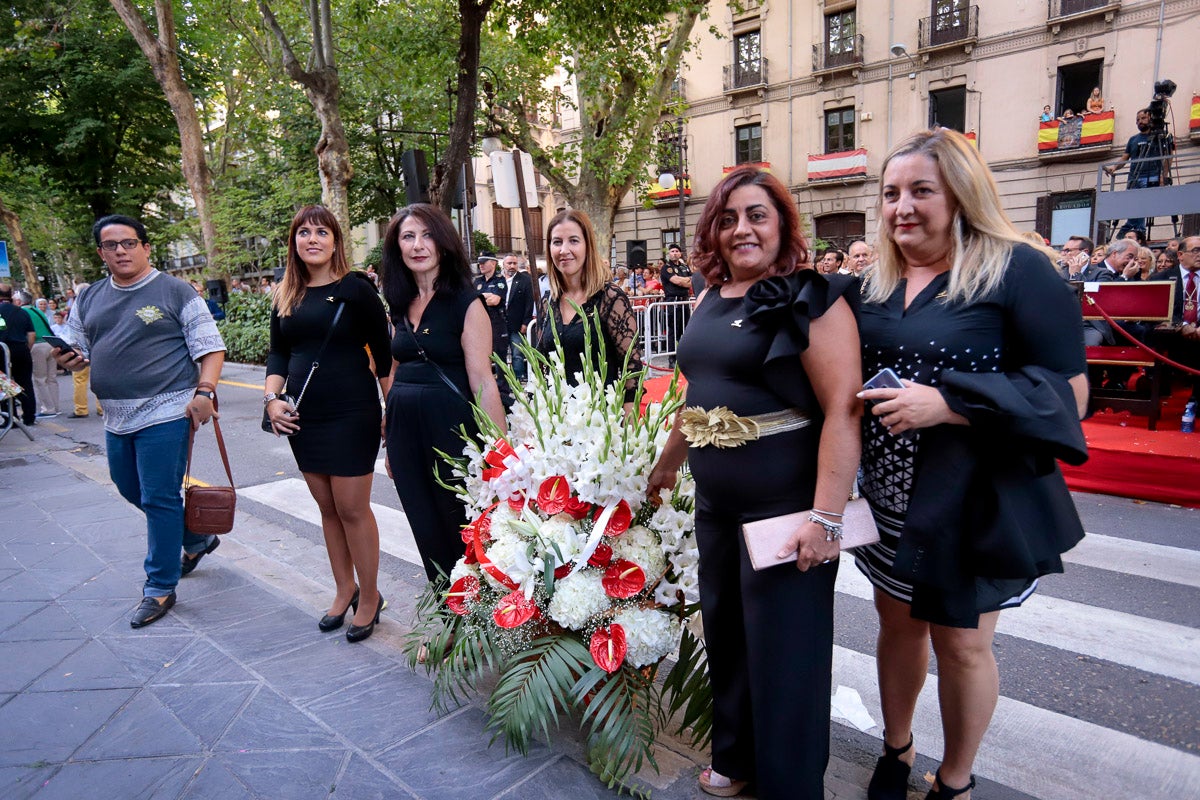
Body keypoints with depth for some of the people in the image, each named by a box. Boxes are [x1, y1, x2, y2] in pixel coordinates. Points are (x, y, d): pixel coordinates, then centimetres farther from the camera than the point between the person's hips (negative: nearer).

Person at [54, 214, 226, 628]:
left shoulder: (175, 291, -4)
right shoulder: (88, 299, 12)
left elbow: (210, 347, -7)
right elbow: (78, 351, 19)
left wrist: (204, 391, -19)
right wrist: (69, 358, -5)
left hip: (165, 412, -7)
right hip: (116, 418, 7)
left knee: (159, 499, -2)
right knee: (131, 490, 18)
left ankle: (160, 590, 12)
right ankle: (197, 539, 40)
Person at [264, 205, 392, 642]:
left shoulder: (355, 289, -6)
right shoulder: (286, 296, 10)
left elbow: (383, 352, -6)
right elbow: (278, 353, 16)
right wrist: (272, 398, 1)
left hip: (352, 414, -5)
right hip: (303, 418, 6)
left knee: (352, 508, -1)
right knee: (327, 507, 13)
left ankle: (369, 596, 17)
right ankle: (344, 589, 30)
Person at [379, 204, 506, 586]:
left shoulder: (466, 302, -9)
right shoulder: (401, 305, 10)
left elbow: (483, 382, -15)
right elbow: (397, 374, 16)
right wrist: (391, 442, 16)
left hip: (451, 429, -6)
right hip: (406, 432, 6)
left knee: (463, 533, 7)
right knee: (428, 534, 14)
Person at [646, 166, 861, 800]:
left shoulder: (811, 300, -12)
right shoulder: (710, 302, 10)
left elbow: (842, 409, -19)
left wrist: (824, 517, -24)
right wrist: (666, 462, 27)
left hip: (786, 505, -7)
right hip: (715, 502, 7)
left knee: (785, 651, 7)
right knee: (725, 632, 19)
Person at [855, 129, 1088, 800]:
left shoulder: (1018, 271, -12)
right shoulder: (878, 284, 6)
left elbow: (1069, 392, -17)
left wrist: (946, 404, -26)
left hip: (975, 504, -5)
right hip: (890, 500, 5)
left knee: (961, 644, 10)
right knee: (898, 623, 19)